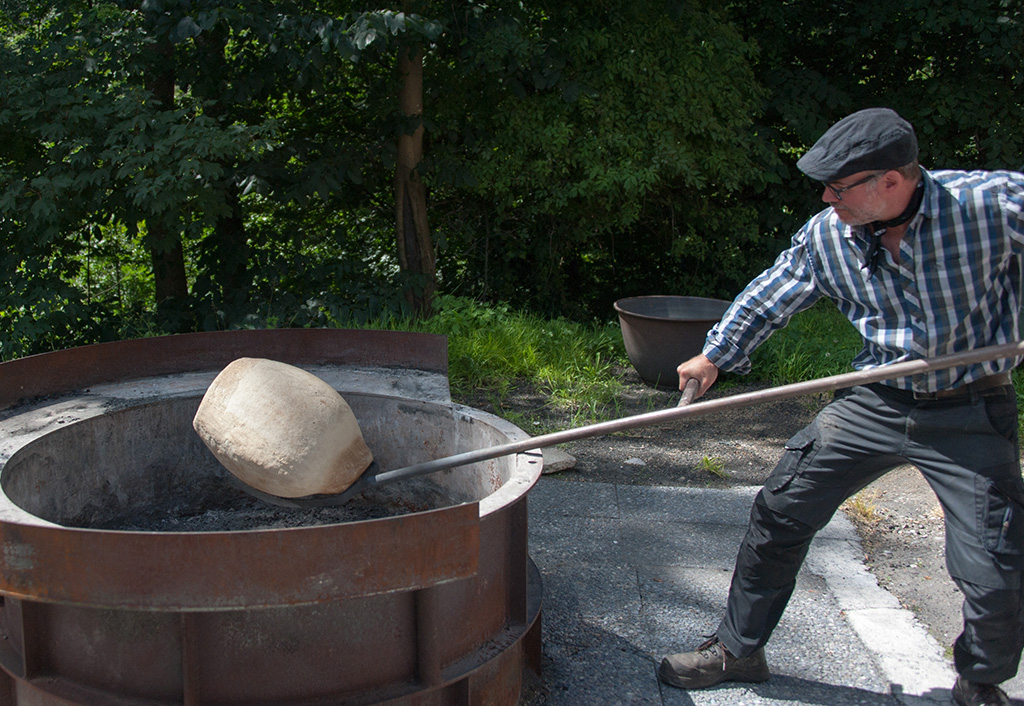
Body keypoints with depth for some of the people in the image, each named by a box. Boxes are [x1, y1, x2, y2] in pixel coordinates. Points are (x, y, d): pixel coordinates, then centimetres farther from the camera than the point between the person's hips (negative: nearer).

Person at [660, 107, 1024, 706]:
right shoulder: (826, 237, -7)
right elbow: (770, 297, 9)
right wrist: (716, 355, 15)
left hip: (972, 414, -3)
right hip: (874, 404, 3)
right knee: (779, 515, 3)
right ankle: (737, 650, 23)